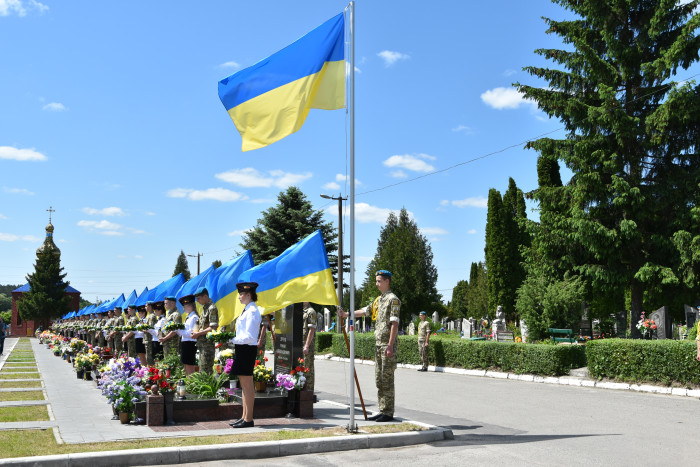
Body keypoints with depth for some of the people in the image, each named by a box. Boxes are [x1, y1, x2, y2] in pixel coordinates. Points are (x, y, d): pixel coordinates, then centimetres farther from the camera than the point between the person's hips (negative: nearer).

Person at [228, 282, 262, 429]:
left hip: (247, 349, -10)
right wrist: (232, 341, 8)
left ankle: (249, 419, 0)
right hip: (243, 350, 10)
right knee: (244, 386, 13)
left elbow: (249, 337, -21)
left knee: (247, 385, -5)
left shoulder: (252, 312, -15)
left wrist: (233, 340, -19)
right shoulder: (247, 310, 16)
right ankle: (244, 417, 19)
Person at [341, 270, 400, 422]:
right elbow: (364, 311, 20)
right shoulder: (378, 300, 18)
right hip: (378, 343, 9)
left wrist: (390, 345, -20)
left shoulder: (393, 299, -9)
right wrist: (346, 314, 7)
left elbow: (394, 324, -15)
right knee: (379, 379, 10)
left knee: (387, 378, -6)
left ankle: (389, 413, -2)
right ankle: (382, 410, 17)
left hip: (388, 344, -9)